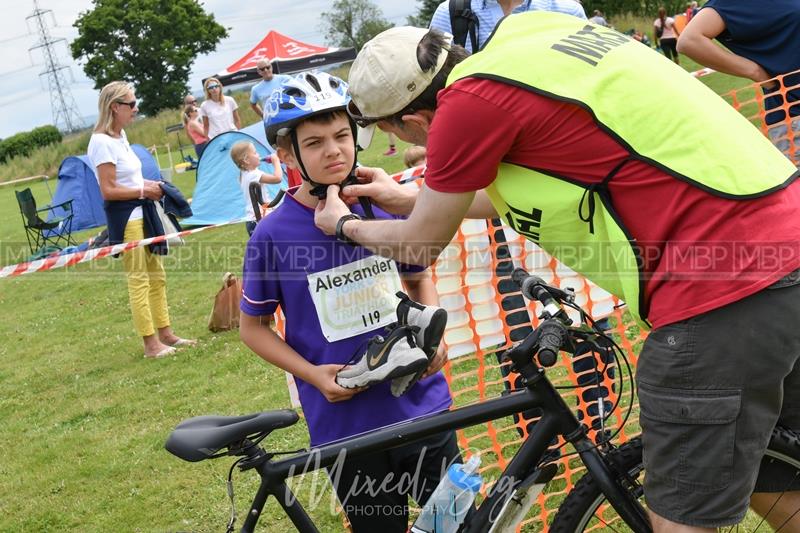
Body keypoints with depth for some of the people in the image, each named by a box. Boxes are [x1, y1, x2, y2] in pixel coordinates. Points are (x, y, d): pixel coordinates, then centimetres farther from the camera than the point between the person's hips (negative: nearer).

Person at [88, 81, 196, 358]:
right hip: (124, 216, -10)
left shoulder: (120, 135, 11)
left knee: (156, 276, 15)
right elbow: (108, 190, -20)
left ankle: (165, 333, 25)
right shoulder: (102, 141, -17)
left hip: (140, 212, 10)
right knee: (138, 279, -3)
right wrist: (144, 191, -12)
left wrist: (147, 184, 5)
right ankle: (151, 343, 4)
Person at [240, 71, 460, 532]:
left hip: (422, 405, 2)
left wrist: (434, 334, -3)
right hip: (346, 425, -2)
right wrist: (314, 375, -12)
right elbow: (254, 327, 1)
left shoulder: (387, 207, -3)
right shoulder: (274, 234, -10)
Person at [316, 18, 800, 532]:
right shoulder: (527, 35, 12)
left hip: (724, 291, -9)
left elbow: (422, 244, 3)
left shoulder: (470, 102, -14)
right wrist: (408, 199, 36)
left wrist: (344, 225, 23)